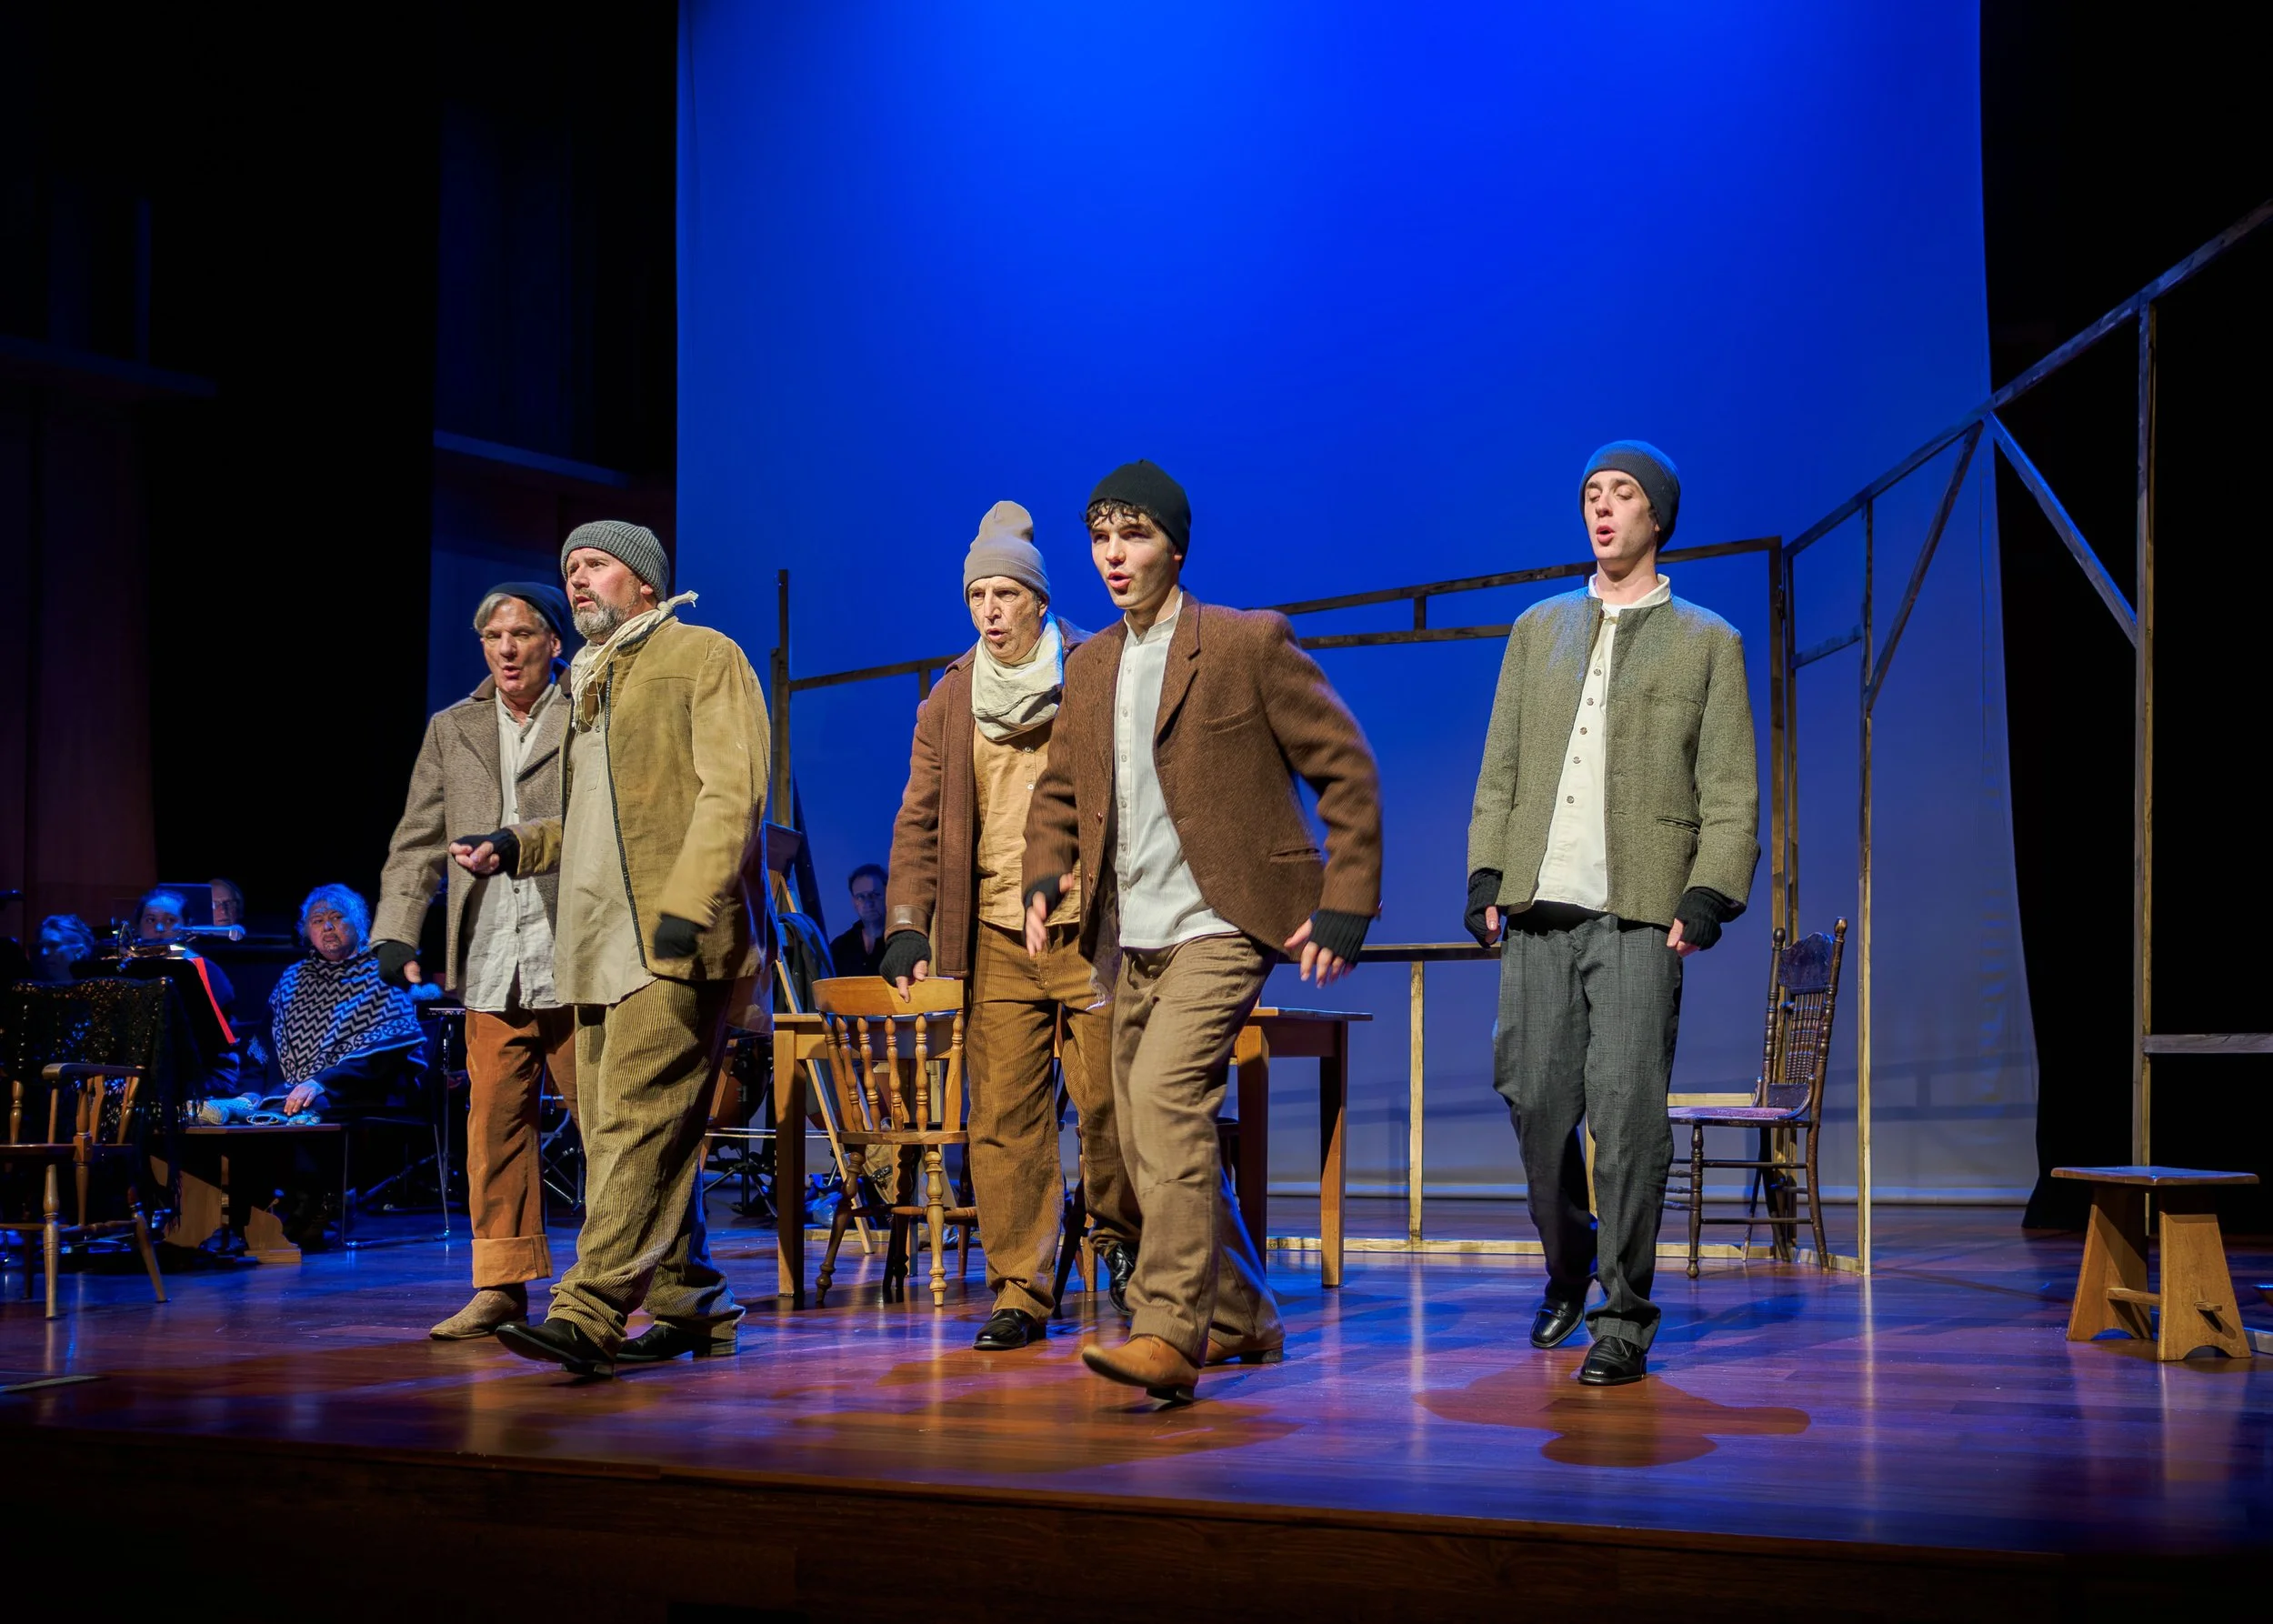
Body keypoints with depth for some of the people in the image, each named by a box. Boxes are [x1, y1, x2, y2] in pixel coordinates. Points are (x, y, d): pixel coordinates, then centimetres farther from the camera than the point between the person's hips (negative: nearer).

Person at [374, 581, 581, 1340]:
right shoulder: (450, 731, 17)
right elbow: (417, 844, 15)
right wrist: (397, 931, 3)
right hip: (490, 963, 4)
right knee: (494, 1121, 3)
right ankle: (502, 1285, 10)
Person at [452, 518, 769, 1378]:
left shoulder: (704, 657, 1)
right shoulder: (586, 680, 26)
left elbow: (732, 792, -10)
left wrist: (687, 905, -21)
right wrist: (515, 846, 15)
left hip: (674, 943, -9)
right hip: (598, 940, 9)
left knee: (637, 1118, -15)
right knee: (614, 1129, 7)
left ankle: (588, 1314, -21)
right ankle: (692, 1307, 16)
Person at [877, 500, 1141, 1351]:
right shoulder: (949, 701, 12)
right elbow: (920, 821, 13)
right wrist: (907, 927, 4)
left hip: (1093, 929, -3)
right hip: (996, 938, 3)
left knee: (1108, 1104, -3)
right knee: (1003, 1118, -2)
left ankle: (1124, 1244, 23)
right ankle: (1020, 1290, 6)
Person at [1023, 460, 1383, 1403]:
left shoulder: (1249, 644, -5)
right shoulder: (1089, 666, 13)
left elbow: (1347, 769, -4)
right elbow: (1060, 789, 25)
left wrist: (1344, 906, -10)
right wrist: (1042, 879, 5)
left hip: (1222, 927, -7)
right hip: (1133, 941, 7)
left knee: (1165, 1095, -24)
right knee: (1146, 1137, 11)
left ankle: (1168, 1333, -25)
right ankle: (1240, 1318, 28)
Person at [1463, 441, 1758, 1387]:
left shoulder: (1706, 642, 9)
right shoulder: (1538, 630, 19)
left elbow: (1731, 793, 3)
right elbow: (1500, 769, 17)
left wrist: (1707, 898, -9)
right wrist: (1486, 874, 5)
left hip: (1639, 914, -3)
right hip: (1540, 911, 4)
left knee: (1627, 1113, -9)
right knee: (1535, 1103, 4)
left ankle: (1624, 1318, 0)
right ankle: (1567, 1268, 27)